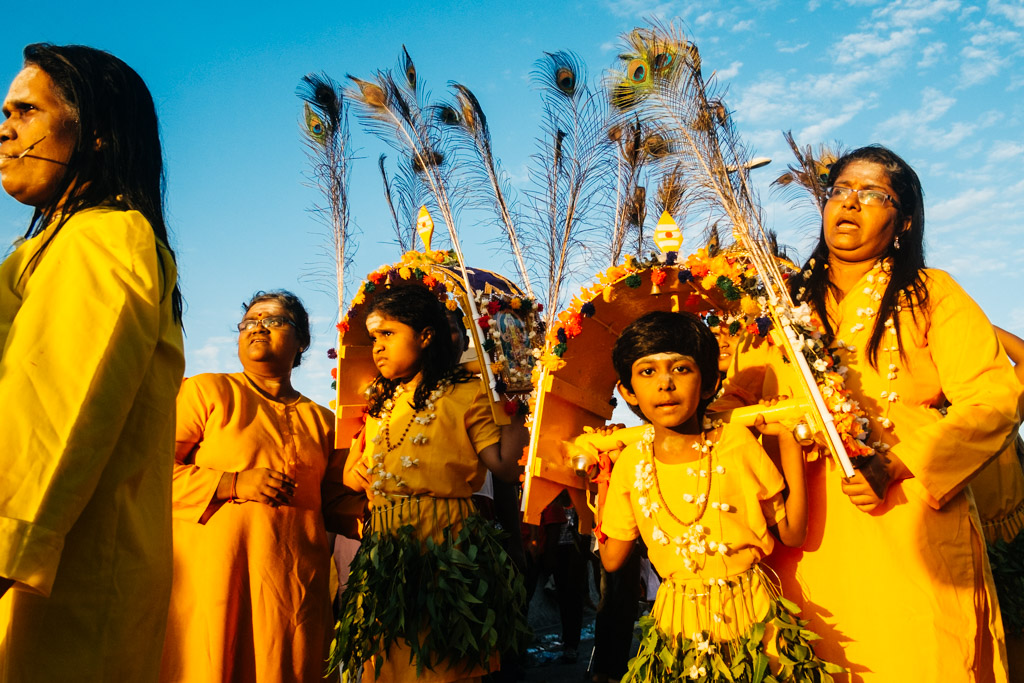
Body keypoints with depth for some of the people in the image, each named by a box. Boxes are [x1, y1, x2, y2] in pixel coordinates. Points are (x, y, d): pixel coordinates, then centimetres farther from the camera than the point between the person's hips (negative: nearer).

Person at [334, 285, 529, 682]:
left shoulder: (464, 395, -1)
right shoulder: (379, 401, 17)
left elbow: (504, 467, -9)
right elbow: (353, 474, 23)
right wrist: (356, 475, 1)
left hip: (446, 544, -5)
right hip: (385, 548, 6)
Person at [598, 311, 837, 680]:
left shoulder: (737, 442, -9)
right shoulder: (630, 462, -5)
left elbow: (793, 533, -4)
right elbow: (612, 559, 2)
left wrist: (789, 443, -8)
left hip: (750, 611, -1)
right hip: (678, 626, 1)